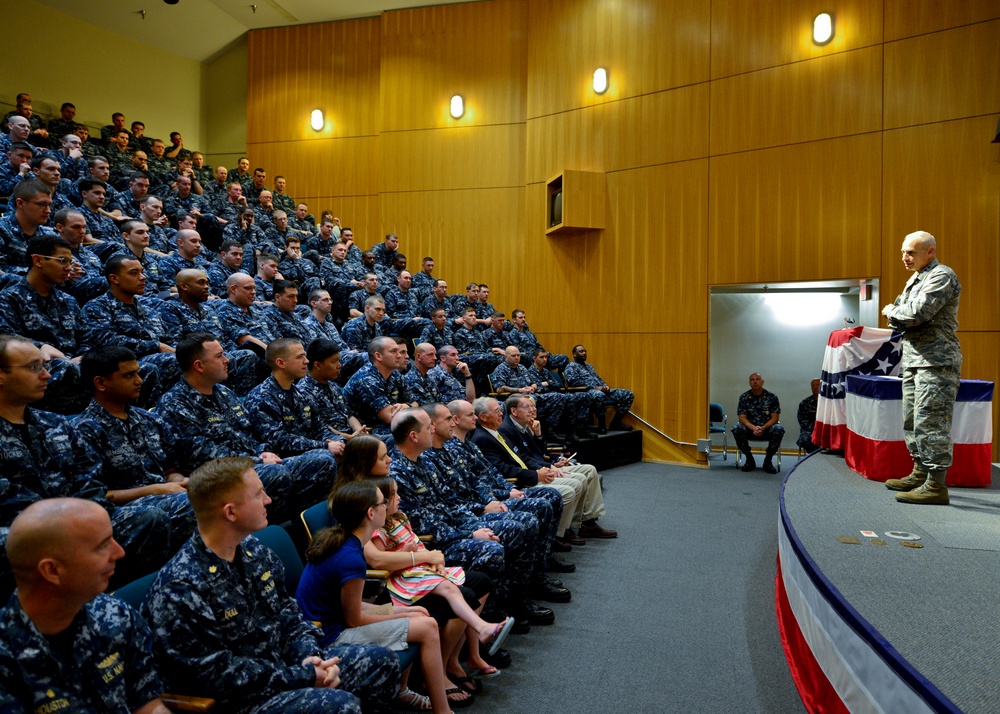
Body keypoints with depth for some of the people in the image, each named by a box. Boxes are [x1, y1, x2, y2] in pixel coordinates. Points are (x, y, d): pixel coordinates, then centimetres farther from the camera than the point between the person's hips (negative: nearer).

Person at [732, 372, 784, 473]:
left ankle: (768, 460, -13)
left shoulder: (772, 397, 0)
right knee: (736, 428, -30)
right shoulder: (744, 397, 1)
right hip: (750, 428, 1)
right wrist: (753, 428, -27)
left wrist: (763, 428, -25)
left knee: (779, 429, -33)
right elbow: (742, 417, -7)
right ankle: (749, 460, -10)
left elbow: (774, 418, -6)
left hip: (767, 428, -1)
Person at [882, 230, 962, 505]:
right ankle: (920, 474, 25)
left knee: (930, 422, -12)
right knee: (912, 421, 15)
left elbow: (918, 312, -22)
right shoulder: (915, 279, 21)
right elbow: (896, 312, 17)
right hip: (913, 360, 10)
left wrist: (893, 312, -3)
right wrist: (897, 315, -6)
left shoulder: (942, 276, -10)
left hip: (936, 361, -10)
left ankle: (936, 485, -9)